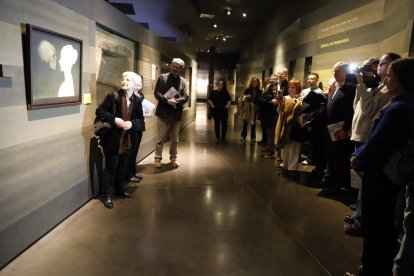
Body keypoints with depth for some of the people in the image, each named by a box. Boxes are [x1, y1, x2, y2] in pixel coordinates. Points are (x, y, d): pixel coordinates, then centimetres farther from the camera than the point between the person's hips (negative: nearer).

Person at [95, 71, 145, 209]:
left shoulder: (137, 101, 2)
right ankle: (107, 195, 18)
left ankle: (119, 189, 38)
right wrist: (114, 119, -22)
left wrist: (132, 123, -17)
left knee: (122, 167, 19)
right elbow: (99, 111, -9)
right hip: (112, 140, -4)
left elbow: (141, 121, 4)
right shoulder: (113, 96, -9)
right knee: (110, 168, 5)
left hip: (127, 140, 4)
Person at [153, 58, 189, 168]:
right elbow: (156, 93, -6)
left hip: (176, 113, 3)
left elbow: (186, 97, 0)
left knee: (175, 139, 13)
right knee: (160, 138, 2)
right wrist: (167, 101, -19)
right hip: (164, 112, -3)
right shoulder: (162, 77, 1)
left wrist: (176, 101, -18)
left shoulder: (183, 81, 7)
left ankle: (173, 157, 26)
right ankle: (158, 158, 14)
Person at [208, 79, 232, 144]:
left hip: (224, 111, 1)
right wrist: (212, 105, -2)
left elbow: (229, 100, 12)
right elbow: (209, 99, 10)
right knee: (217, 124, 5)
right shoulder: (213, 92, 1)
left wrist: (227, 105, -2)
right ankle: (217, 138, 15)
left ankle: (223, 138, 9)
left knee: (224, 124, -3)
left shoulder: (225, 92, 4)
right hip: (216, 110, 0)